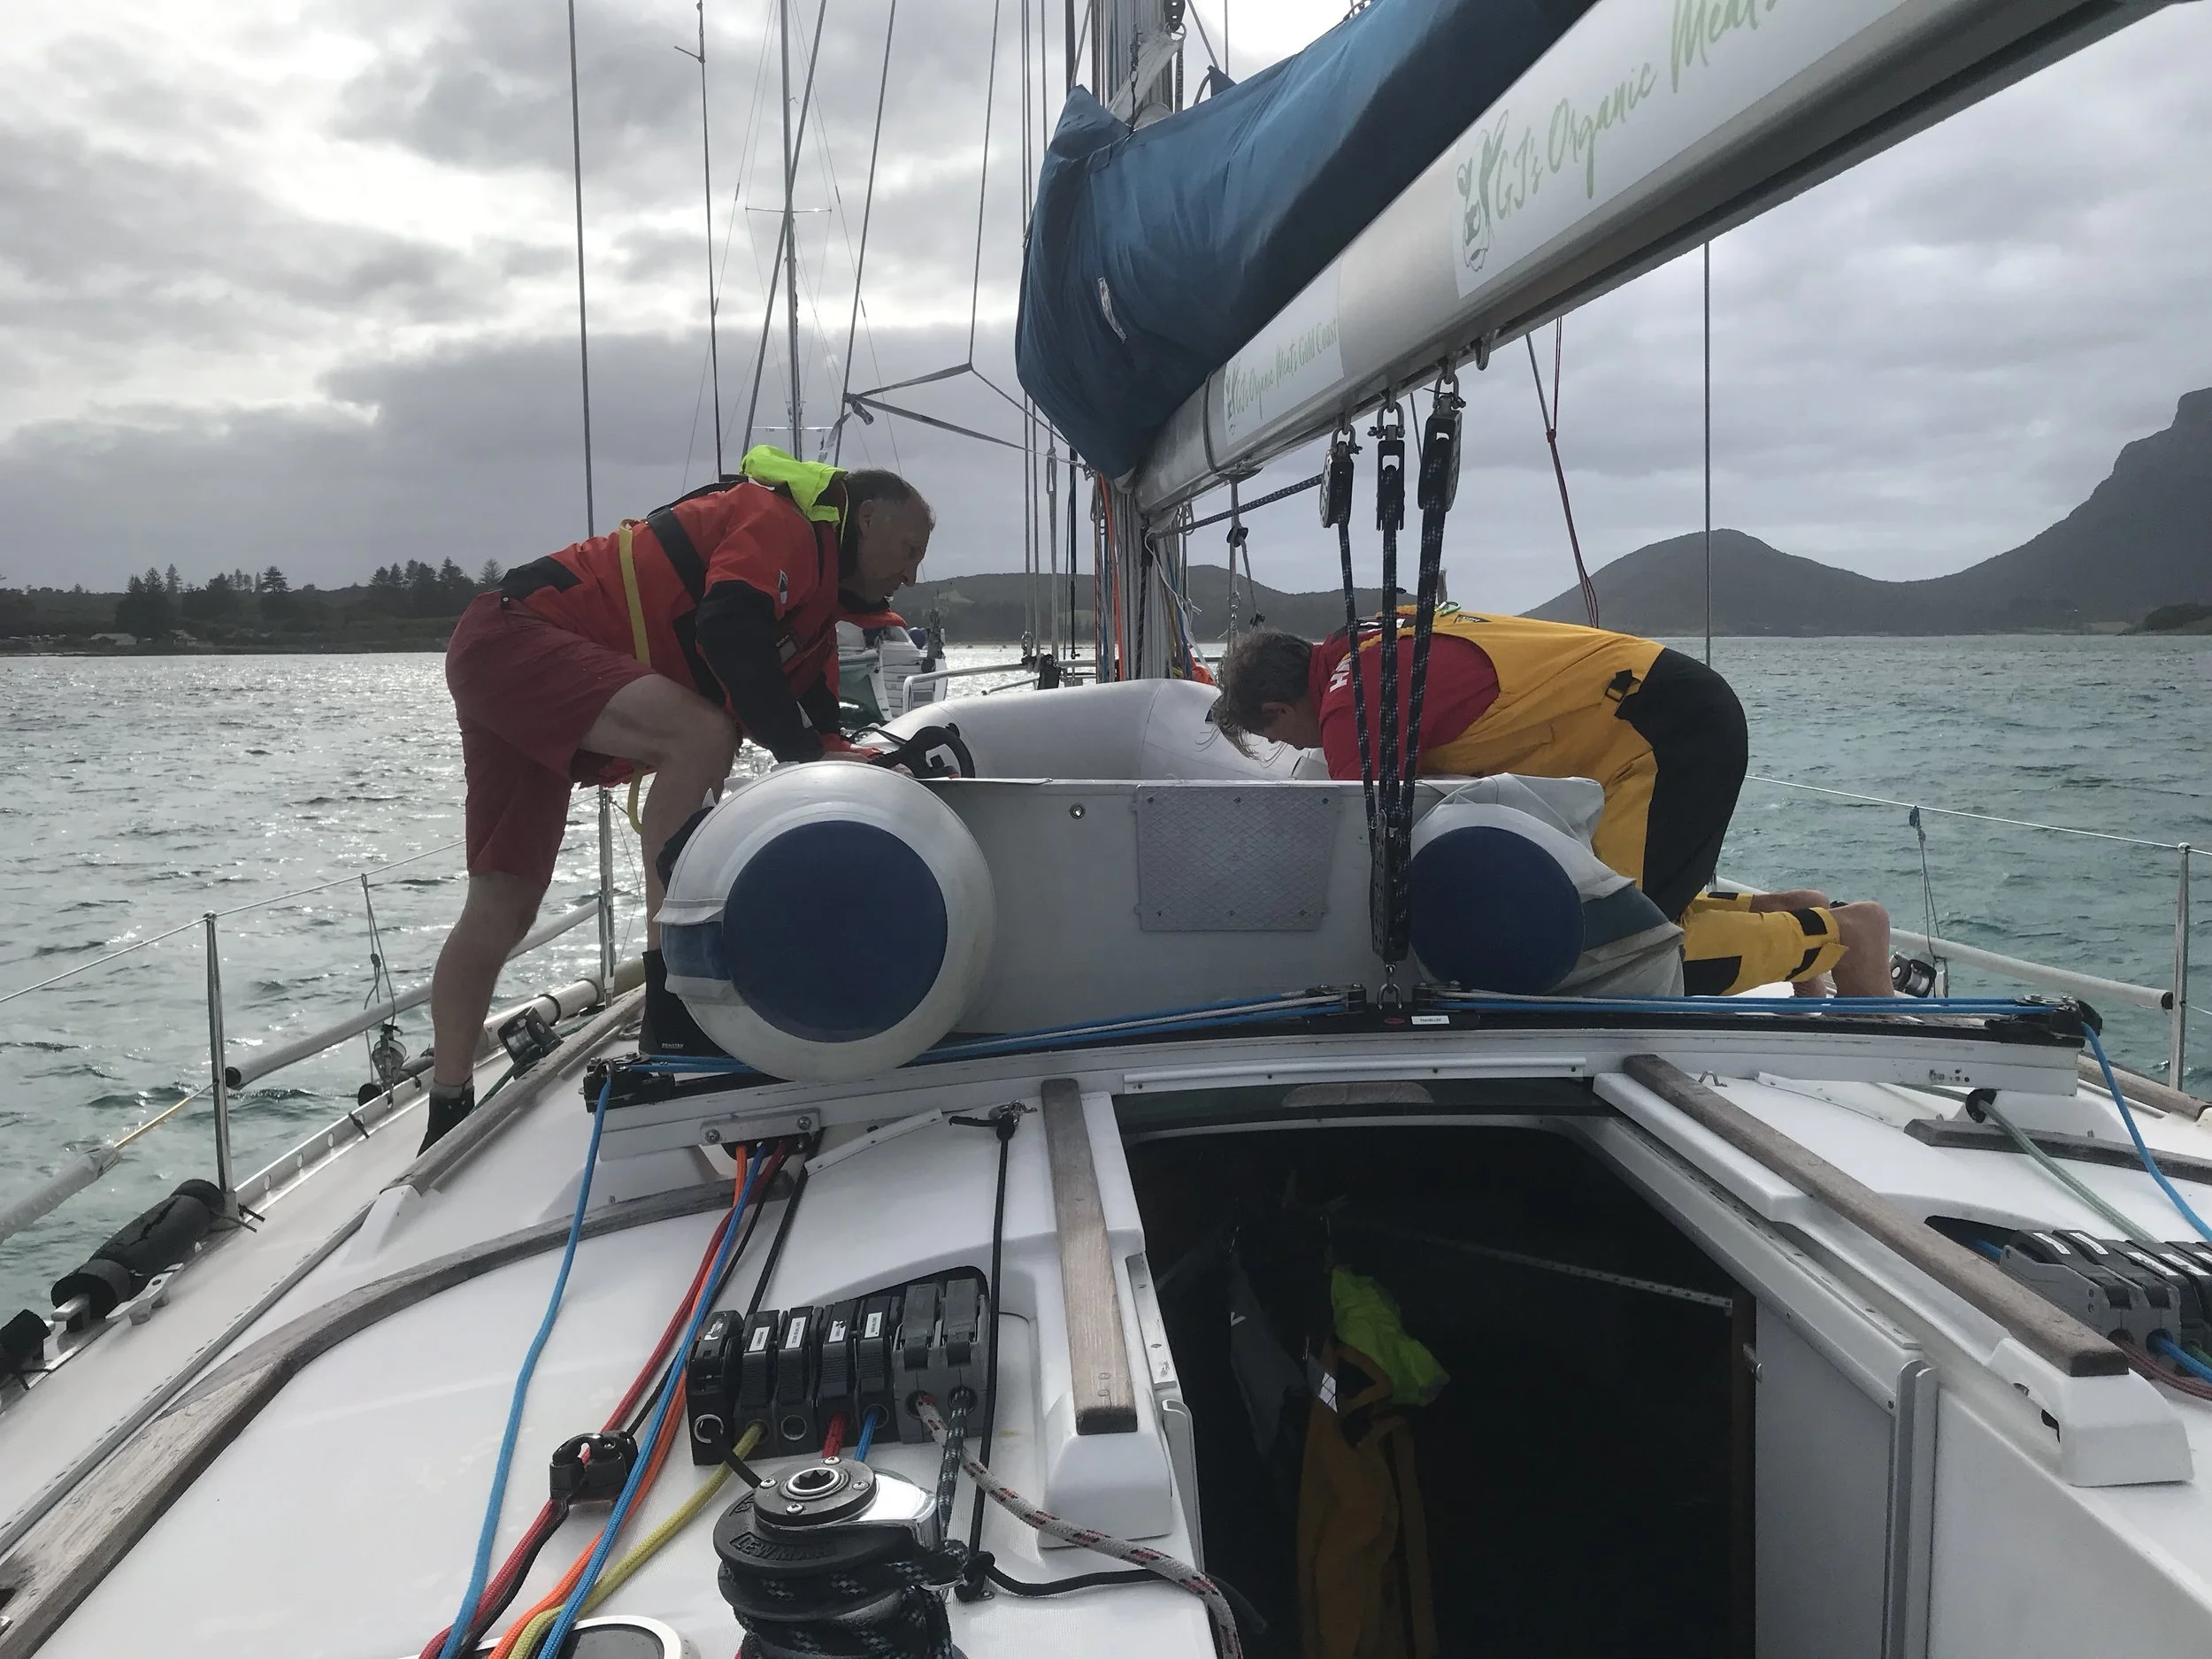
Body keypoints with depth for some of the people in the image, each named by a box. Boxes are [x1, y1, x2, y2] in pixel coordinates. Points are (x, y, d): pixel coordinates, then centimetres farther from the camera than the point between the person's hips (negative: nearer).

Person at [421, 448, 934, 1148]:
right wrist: (807, 749, -26)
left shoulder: (815, 602, 18)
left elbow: (810, 728, 14)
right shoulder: (785, 519, -11)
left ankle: (449, 1114, 16)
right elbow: (727, 629, -28)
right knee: (700, 734, -30)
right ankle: (669, 995, -28)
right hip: (511, 633, -10)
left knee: (503, 904, 8)